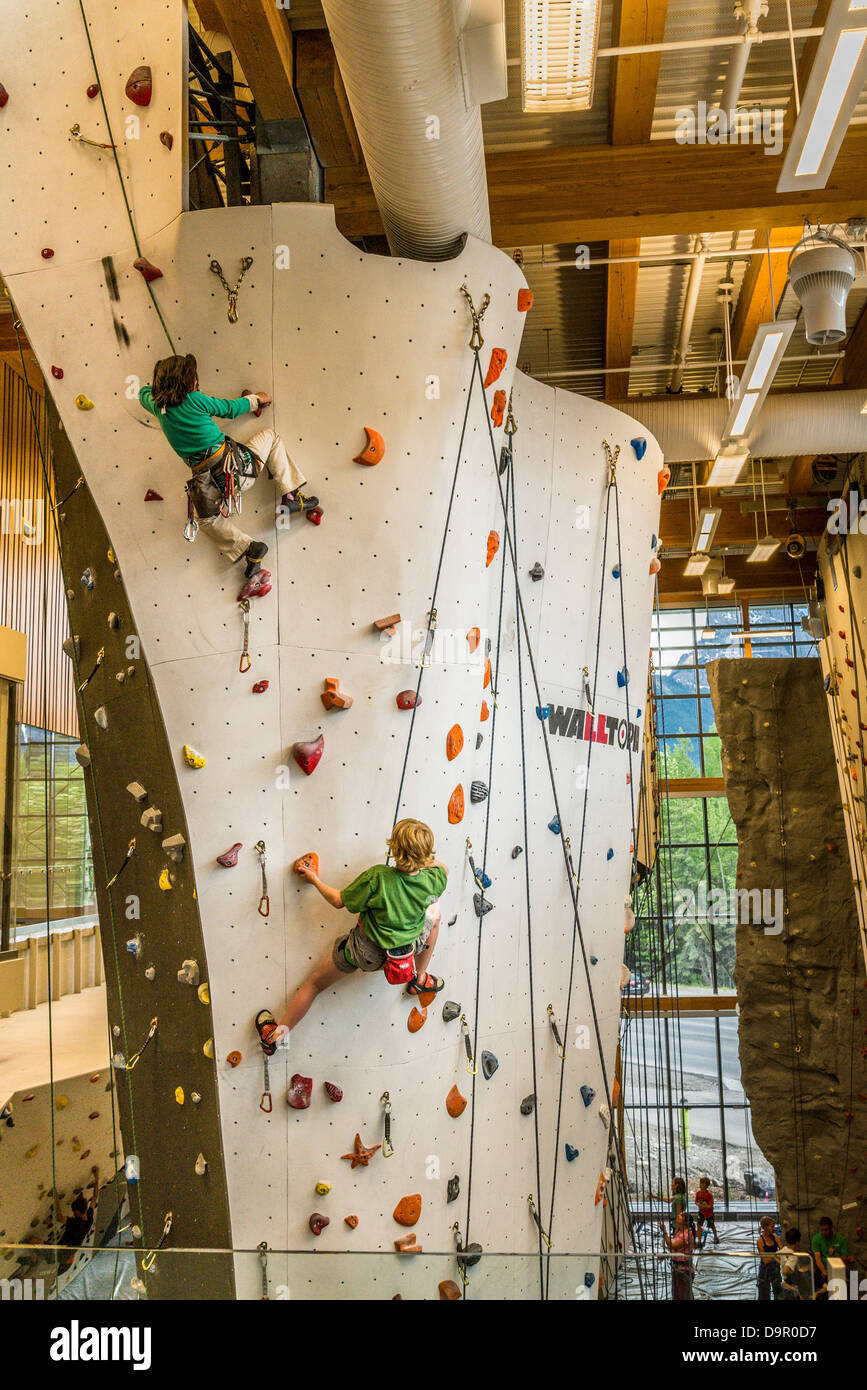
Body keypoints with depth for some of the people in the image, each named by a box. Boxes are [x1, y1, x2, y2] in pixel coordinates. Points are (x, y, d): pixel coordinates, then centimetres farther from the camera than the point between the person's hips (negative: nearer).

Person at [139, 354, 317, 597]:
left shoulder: (158, 406, 3)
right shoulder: (195, 400, -8)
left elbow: (144, 393, 28)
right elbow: (231, 409, 7)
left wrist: (160, 383, 44)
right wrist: (256, 399, 24)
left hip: (212, 487, 3)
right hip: (238, 465, -3)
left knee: (203, 515, 34)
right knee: (269, 436, 22)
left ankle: (248, 548, 14)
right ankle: (292, 497, 17)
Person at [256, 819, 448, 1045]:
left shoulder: (377, 876, -30)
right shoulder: (432, 880, -21)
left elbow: (338, 900, -17)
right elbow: (444, 870, 6)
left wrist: (314, 879, -2)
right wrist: (421, 856, 7)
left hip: (365, 951, -2)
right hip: (409, 948, 2)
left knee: (313, 983, 19)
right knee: (434, 913, 29)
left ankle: (274, 1035, 31)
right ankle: (420, 981, 35)